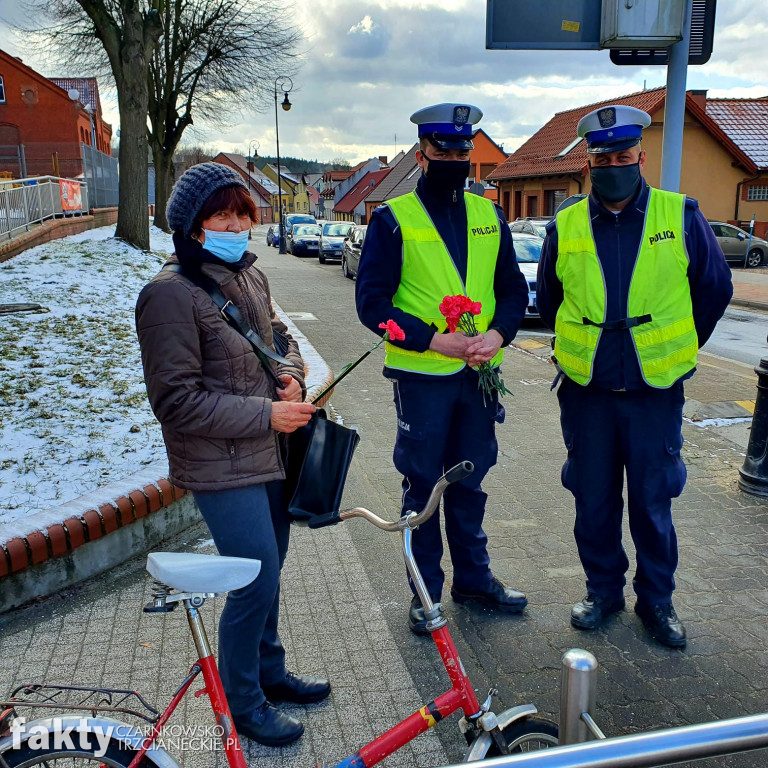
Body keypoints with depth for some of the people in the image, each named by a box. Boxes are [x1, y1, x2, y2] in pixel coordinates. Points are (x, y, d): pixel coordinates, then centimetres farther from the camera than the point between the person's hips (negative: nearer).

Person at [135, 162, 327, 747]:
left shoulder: (250, 274, 6)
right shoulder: (171, 294, -18)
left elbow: (279, 335, 22)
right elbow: (176, 400, -20)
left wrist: (291, 376, 0)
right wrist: (265, 413, -20)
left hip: (269, 456, 8)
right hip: (222, 468, -8)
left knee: (268, 572, 19)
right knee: (257, 582, -3)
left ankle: (270, 672, 40)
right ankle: (244, 704, 21)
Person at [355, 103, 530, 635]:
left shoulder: (489, 216, 8)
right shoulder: (394, 220, -5)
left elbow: (513, 289, 10)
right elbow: (372, 302, -9)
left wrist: (498, 333, -11)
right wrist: (434, 339, -19)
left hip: (479, 374, 4)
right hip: (421, 377, -4)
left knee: (469, 483, 17)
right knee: (423, 486, 8)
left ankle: (474, 579, 34)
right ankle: (426, 591, 24)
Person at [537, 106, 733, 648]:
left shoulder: (681, 216, -1)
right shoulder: (566, 227, 3)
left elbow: (715, 289, 10)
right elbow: (548, 299, 17)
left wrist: (675, 350, 12)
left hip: (655, 391, -1)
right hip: (586, 393, 2)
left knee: (653, 502, 7)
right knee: (593, 500, 11)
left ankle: (657, 599, 27)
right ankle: (604, 589, 30)